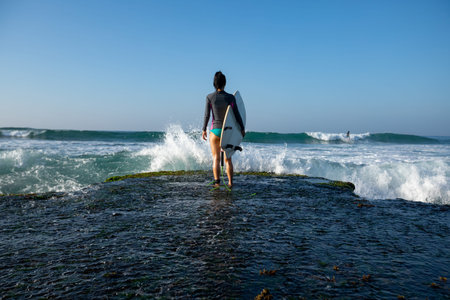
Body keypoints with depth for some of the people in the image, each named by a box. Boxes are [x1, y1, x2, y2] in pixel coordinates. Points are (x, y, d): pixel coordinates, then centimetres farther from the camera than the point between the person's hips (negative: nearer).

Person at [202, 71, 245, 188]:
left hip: (215, 130, -1)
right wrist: (242, 128, 10)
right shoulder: (231, 97, -5)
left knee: (216, 158, 7)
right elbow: (236, 114, -1)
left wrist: (204, 130, 5)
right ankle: (230, 182, 11)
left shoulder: (210, 97, -7)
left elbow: (207, 115, -5)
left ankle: (217, 182, 3)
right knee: (228, 159, 11)